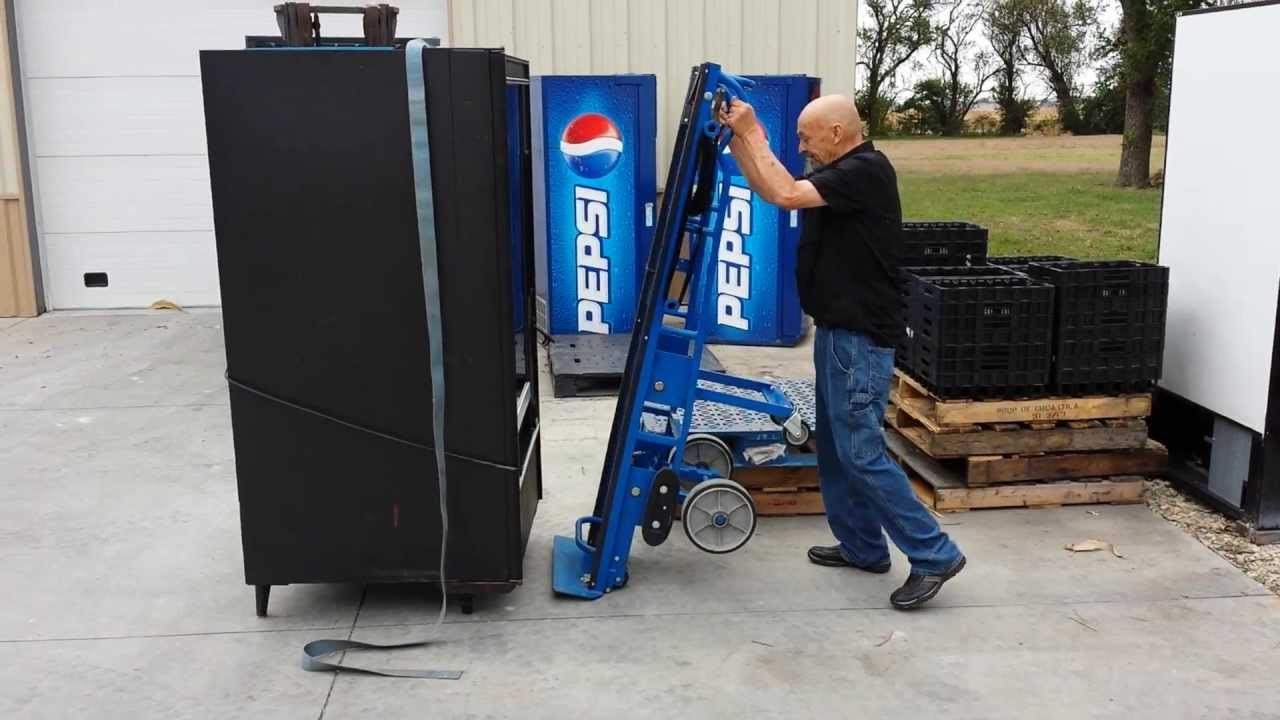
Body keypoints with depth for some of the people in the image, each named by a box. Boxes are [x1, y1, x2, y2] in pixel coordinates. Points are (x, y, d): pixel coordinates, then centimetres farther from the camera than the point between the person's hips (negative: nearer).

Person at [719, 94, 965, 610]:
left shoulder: (867, 170, -17)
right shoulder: (837, 173, 13)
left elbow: (785, 194, -25)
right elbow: (768, 188, 12)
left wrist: (752, 132, -16)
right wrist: (735, 136, 3)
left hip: (861, 337, -10)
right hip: (838, 330, 10)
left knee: (860, 452, -8)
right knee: (836, 446, 16)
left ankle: (934, 555, -1)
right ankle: (862, 546, 27)